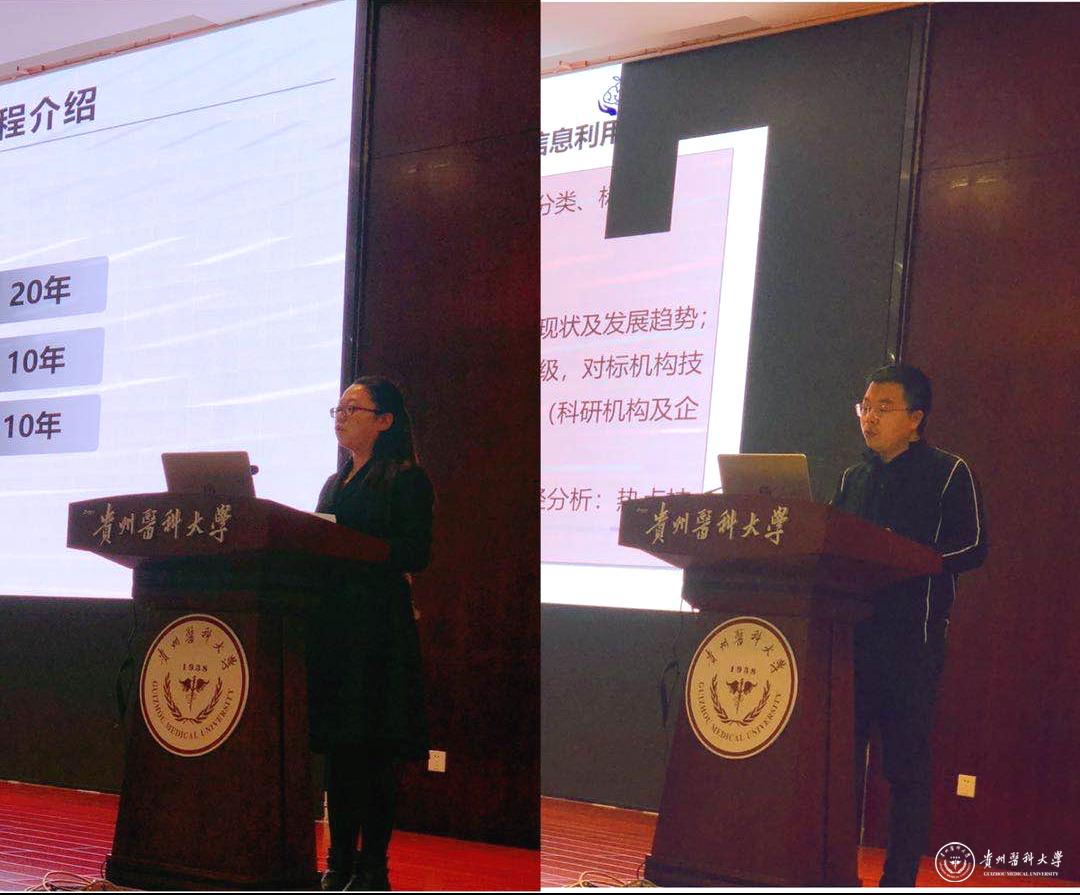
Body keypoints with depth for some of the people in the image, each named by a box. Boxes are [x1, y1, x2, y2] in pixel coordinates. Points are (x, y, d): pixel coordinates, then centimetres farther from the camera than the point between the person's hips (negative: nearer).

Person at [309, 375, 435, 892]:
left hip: (379, 628, -7)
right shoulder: (335, 484, 22)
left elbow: (415, 555, -12)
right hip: (332, 625, 7)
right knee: (338, 747, 7)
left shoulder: (407, 479, -1)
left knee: (376, 748, -7)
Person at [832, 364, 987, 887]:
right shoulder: (853, 479, 20)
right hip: (851, 632, 5)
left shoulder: (948, 473, 3)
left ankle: (899, 878, 2)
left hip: (912, 637, -5)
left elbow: (972, 547, -7)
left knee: (907, 763, -3)